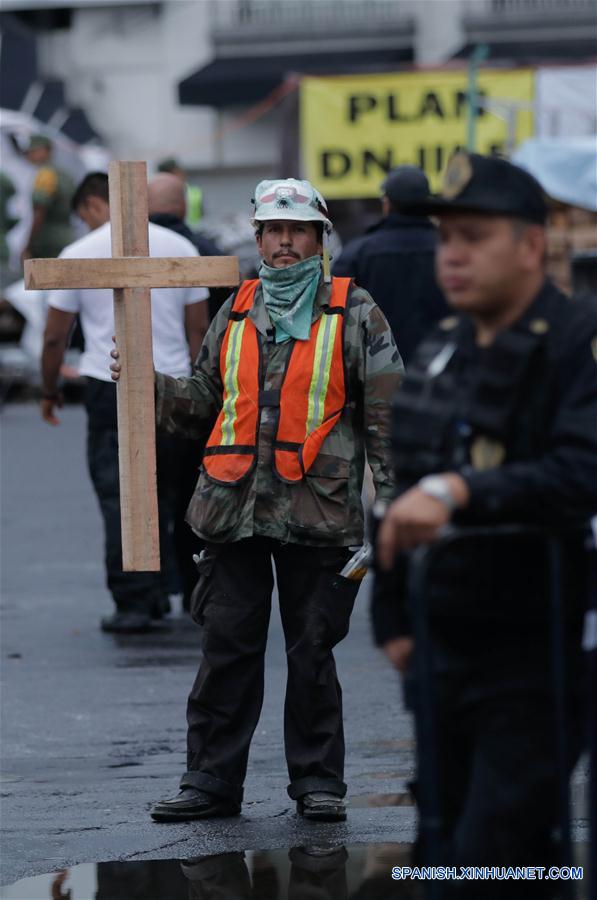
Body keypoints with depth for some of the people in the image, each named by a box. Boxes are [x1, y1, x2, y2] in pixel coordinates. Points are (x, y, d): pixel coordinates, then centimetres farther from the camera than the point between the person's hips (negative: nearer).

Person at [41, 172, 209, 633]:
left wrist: (50, 391, 16)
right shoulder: (179, 248, 6)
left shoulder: (79, 254, -2)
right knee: (170, 493, 12)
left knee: (119, 496, -2)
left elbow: (55, 338, 2)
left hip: (111, 388, -3)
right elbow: (199, 328, 7)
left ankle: (134, 601, -8)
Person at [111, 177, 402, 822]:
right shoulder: (235, 314, 14)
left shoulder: (354, 315, 3)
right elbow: (203, 403, 22)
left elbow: (387, 413, 0)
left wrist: (391, 499, -7)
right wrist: (146, 382, 6)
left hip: (318, 511, -3)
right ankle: (211, 781, 10)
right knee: (226, 647, 4)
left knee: (312, 652, 4)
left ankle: (318, 781, 14)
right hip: (234, 509, 3)